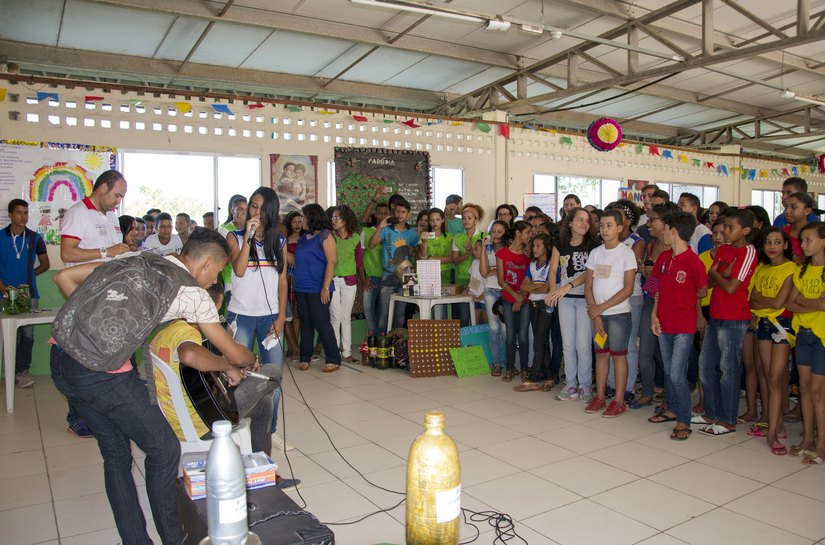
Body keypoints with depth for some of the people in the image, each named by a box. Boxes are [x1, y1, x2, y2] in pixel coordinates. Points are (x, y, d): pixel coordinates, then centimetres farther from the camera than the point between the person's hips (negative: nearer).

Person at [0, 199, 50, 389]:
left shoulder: (35, 238, 5)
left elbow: (45, 264, 17)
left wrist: (29, 275, 6)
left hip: (29, 294, 1)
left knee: (28, 334, 0)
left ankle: (20, 371, 9)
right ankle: (20, 372, 10)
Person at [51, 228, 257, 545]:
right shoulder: (194, 293, -1)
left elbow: (64, 277, 16)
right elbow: (235, 354, 7)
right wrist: (250, 361, 29)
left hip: (61, 356, 8)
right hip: (101, 370, -8)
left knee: (116, 453, 18)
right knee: (164, 449, 8)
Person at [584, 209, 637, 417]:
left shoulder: (626, 253, -6)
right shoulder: (595, 253, 7)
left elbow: (628, 290, -11)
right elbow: (588, 286, 6)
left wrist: (601, 307, -13)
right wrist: (595, 314, -4)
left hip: (618, 312, -4)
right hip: (598, 313, 5)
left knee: (618, 355, 1)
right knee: (601, 353, 10)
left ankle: (619, 401, 9)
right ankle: (599, 397, 18)